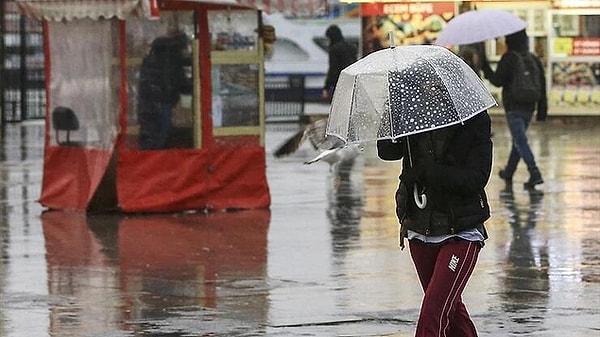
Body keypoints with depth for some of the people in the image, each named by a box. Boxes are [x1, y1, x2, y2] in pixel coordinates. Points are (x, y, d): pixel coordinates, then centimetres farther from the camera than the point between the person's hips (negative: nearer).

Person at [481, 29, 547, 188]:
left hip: (513, 107, -7)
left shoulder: (508, 58, -10)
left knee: (521, 141, -9)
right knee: (519, 139, 19)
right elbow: (542, 85, 9)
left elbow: (498, 81, -11)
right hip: (529, 107, 7)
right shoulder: (534, 60, 9)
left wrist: (485, 67, 1)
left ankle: (535, 173, -22)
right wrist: (542, 109, 14)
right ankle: (509, 172, 32)